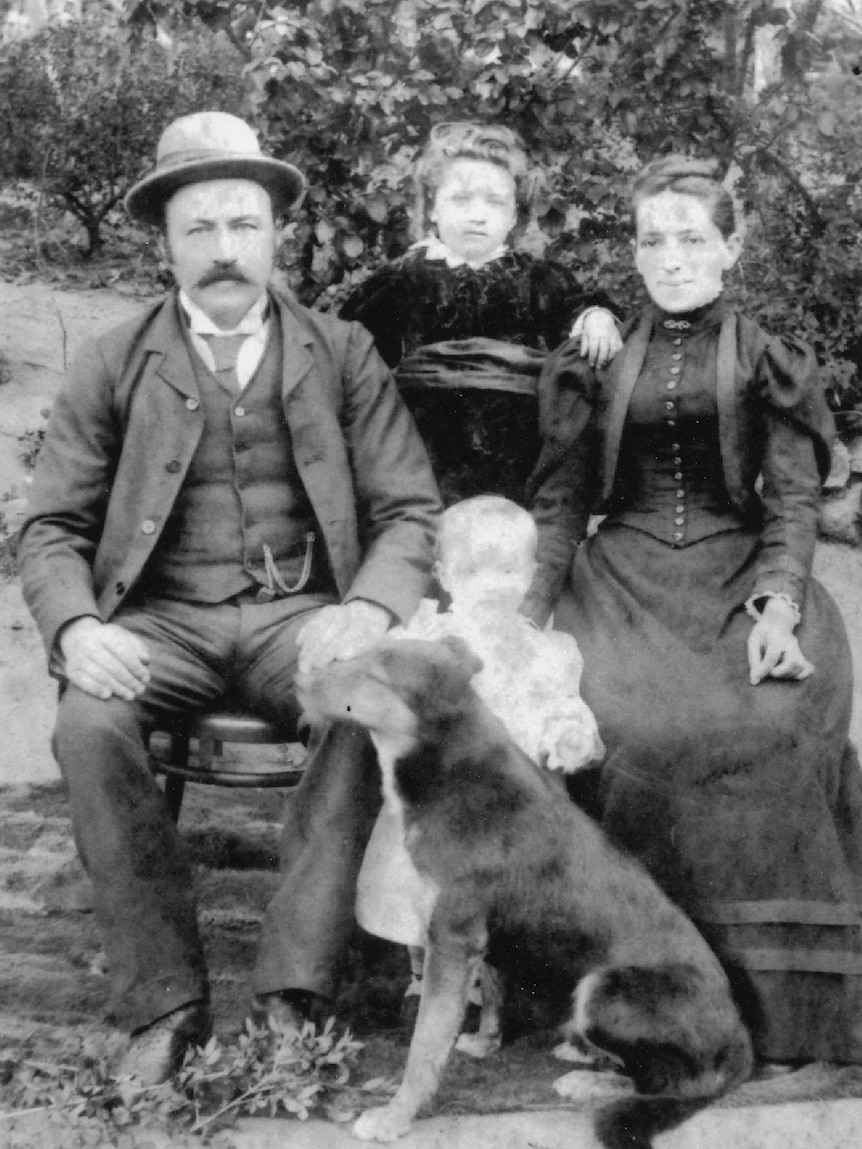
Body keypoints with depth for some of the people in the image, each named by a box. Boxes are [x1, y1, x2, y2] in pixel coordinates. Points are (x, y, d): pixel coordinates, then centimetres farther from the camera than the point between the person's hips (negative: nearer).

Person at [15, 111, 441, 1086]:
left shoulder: (342, 355, 9)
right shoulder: (112, 366, 9)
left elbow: (410, 512, 4)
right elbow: (51, 528, 6)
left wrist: (368, 611, -18)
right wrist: (78, 628, -16)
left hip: (302, 613, 0)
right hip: (161, 618, 1)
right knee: (88, 725, -31)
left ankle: (291, 990, -21)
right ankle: (163, 1000, -16)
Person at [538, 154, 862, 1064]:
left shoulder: (769, 363, 11)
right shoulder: (598, 359, 15)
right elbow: (564, 498, 13)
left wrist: (778, 607, -15)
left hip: (739, 582, -1)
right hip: (624, 583, 1)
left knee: (770, 724, -30)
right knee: (610, 723, -29)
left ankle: (772, 1004, -19)